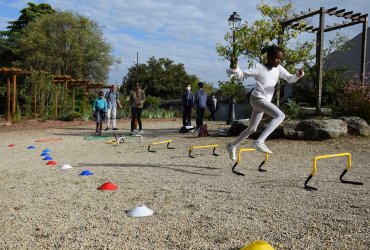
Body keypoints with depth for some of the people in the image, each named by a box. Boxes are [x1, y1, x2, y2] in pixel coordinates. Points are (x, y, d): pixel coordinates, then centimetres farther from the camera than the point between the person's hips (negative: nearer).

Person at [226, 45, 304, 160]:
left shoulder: (278, 69, 10)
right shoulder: (259, 68, -8)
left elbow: (290, 79, 10)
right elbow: (242, 75, -6)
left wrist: (298, 75, -12)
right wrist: (235, 70, -28)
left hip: (265, 101, 8)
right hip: (257, 98, -8)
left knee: (252, 129, 18)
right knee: (280, 115, -27)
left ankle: (232, 146, 33)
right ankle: (259, 141, -30)